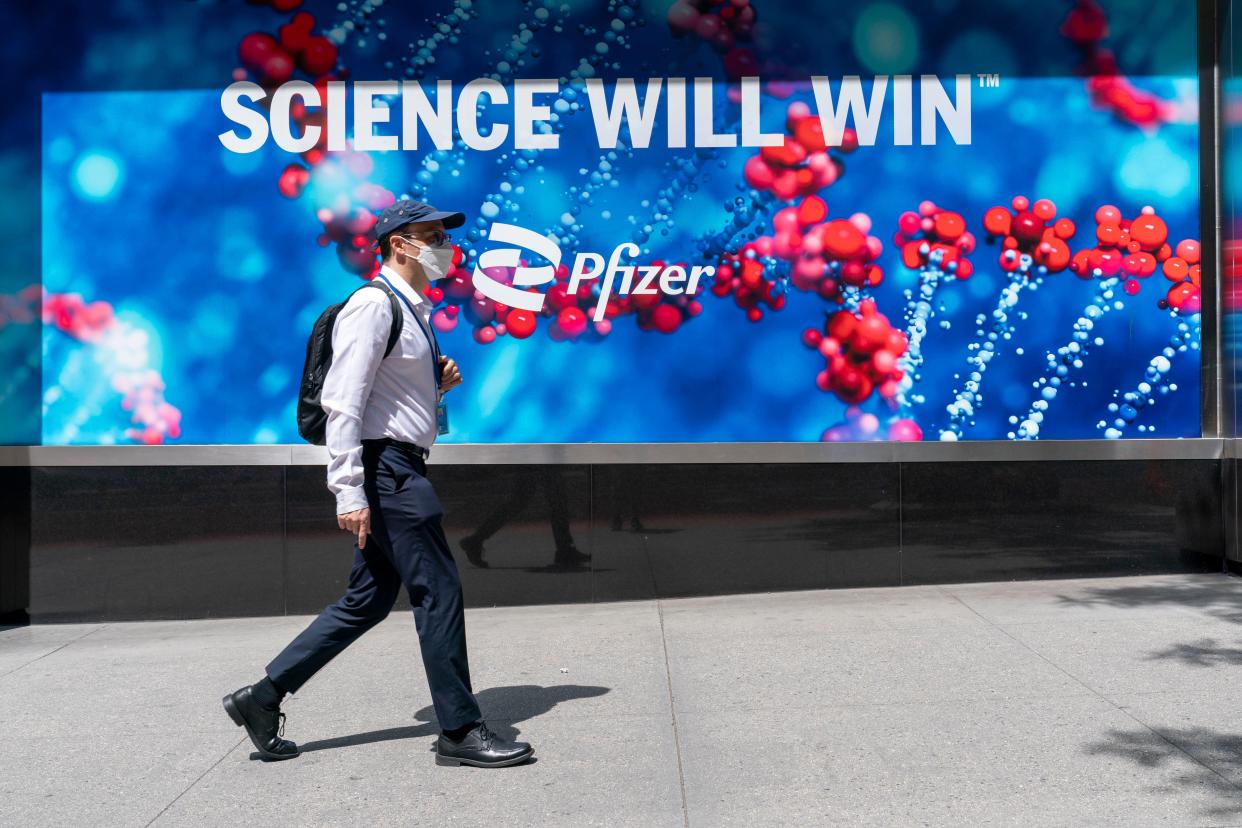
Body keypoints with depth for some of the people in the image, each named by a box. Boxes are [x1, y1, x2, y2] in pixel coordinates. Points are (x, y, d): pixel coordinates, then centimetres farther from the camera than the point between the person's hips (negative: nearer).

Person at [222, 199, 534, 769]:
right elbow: (342, 400, -19)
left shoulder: (413, 310, 19)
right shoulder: (373, 304, -11)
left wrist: (440, 383, 7)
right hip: (386, 468, -10)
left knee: (367, 602, 12)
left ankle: (262, 697, 19)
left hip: (400, 471, 10)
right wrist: (348, 492, -23)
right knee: (439, 591, -5)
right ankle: (460, 731, 5)